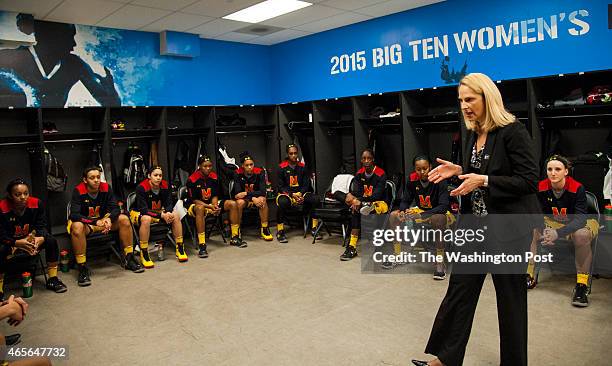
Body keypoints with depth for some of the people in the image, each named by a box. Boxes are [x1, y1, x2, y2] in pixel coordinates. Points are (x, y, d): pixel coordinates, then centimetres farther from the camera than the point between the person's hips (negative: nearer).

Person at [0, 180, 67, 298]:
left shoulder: (37, 204, -12)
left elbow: (42, 226, -8)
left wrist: (41, 238, -30)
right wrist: (17, 243, -35)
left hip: (31, 240, 3)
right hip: (10, 242, -3)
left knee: (51, 240, -21)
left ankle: (52, 280, -10)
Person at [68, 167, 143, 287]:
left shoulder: (106, 188, -7)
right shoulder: (78, 191, -18)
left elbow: (115, 208, -9)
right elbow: (74, 215, -26)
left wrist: (109, 219, -31)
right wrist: (96, 222, -37)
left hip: (102, 220, 4)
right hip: (85, 223, -4)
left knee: (124, 219, -17)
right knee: (77, 226, -37)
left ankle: (129, 259, -9)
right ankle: (82, 268, -28)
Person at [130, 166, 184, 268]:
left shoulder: (164, 185, -8)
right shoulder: (141, 188, -23)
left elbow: (169, 203, -6)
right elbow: (143, 210, -27)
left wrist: (168, 213, -30)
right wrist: (161, 215, -36)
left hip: (158, 212, 5)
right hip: (138, 213, -5)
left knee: (176, 215, -16)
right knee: (146, 219, -39)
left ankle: (179, 248, -9)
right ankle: (144, 254, -29)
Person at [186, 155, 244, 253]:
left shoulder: (214, 177, 0)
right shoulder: (192, 179, -16)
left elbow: (214, 196, 4)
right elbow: (194, 200, -15)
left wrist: (215, 206, -17)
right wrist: (210, 206, -25)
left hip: (211, 203, 6)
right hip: (195, 205, -6)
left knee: (233, 204, -10)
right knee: (200, 208, -42)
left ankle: (235, 238, -3)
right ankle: (202, 246, -44)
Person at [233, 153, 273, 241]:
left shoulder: (259, 172, -14)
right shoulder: (238, 174, -16)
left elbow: (262, 192, -20)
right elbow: (237, 193, -20)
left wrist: (246, 193, -27)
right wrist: (253, 199, -30)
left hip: (256, 197, 1)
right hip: (243, 198, -1)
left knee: (262, 200, -31)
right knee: (239, 202, -34)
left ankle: (264, 229, -17)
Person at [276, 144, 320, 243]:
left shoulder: (302, 167, 7)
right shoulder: (282, 167, -2)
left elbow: (306, 184, 4)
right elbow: (281, 186, -5)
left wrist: (300, 194, -16)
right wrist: (292, 195, -19)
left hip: (301, 193, 3)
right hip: (286, 193, -3)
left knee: (315, 199, -23)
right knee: (282, 202, -37)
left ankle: (314, 228, -10)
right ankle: (280, 231, -22)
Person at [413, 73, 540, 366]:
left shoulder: (512, 131, -13)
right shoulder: (473, 134, 9)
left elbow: (529, 181, -16)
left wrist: (484, 181, -23)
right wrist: (459, 171, 1)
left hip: (508, 226, -7)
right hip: (474, 223, 7)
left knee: (510, 298, 8)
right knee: (459, 289, 9)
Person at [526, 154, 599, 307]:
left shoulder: (577, 188, -25)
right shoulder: (541, 187, -15)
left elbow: (580, 219, -32)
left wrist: (558, 233, -47)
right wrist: (544, 231, -32)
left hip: (578, 224, -4)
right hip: (554, 222, 4)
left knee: (581, 234, -37)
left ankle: (582, 285, -27)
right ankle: (530, 276, -9)